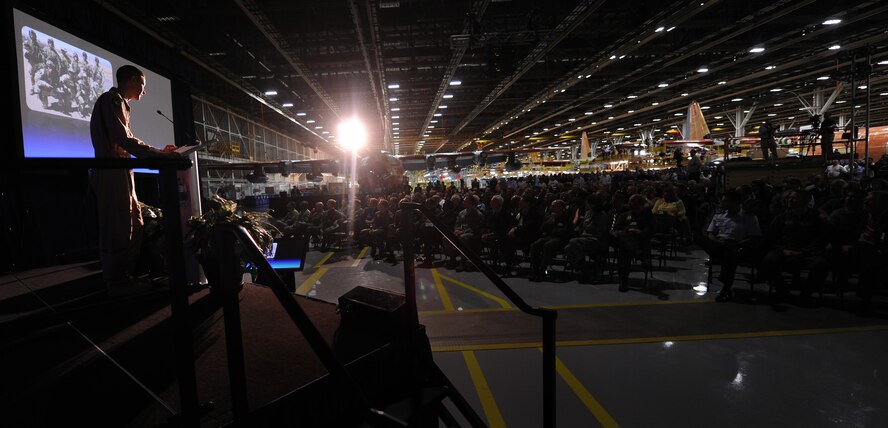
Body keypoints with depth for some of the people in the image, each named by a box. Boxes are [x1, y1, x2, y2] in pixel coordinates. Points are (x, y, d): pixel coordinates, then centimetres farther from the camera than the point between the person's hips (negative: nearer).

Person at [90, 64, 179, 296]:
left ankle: (124, 276, 19)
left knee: (134, 226, 11)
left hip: (121, 172, 10)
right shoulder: (112, 99, -8)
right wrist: (159, 154, -17)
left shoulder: (120, 103, 23)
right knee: (118, 229, -5)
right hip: (112, 172, -10)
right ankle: (117, 282, 2)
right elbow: (123, 140, -19)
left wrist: (159, 152, 15)